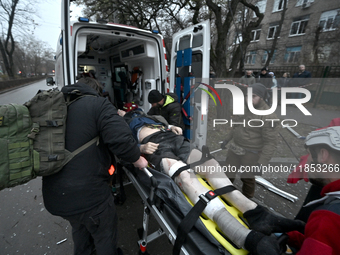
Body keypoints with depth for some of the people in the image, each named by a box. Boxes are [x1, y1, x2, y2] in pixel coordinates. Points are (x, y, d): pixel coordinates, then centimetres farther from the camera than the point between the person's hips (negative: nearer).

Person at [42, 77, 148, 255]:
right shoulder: (98, 104, -11)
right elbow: (121, 139, -25)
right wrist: (137, 160, -8)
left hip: (54, 194, 7)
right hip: (87, 193, -7)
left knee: (79, 229, 34)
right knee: (105, 235, 20)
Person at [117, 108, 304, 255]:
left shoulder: (143, 115, 42)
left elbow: (164, 123, 35)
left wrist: (173, 127, 10)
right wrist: (140, 148, -12)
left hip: (174, 138, 6)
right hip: (156, 147, -6)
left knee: (209, 164, -21)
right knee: (186, 176, -34)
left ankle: (255, 214, -29)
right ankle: (248, 238, -50)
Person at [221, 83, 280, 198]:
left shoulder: (269, 117, -20)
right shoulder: (244, 108, 1)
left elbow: (271, 143, -19)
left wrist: (261, 163, -23)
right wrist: (227, 139, 19)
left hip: (251, 153, -6)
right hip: (234, 148, 6)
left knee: (247, 178, 13)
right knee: (227, 173, 17)